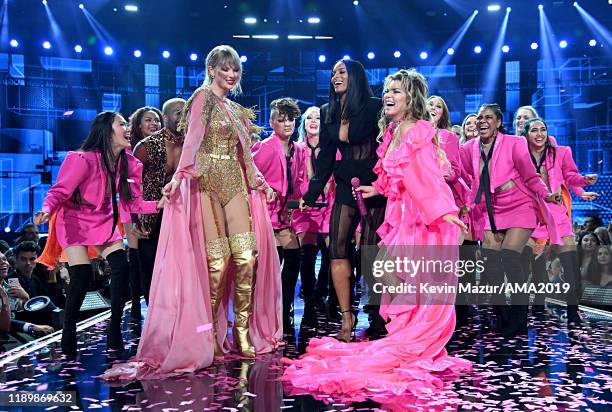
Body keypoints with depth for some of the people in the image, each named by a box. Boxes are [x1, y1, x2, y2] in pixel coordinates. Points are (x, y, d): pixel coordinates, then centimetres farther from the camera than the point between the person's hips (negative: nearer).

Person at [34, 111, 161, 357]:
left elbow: (132, 203, -1)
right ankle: (68, 333, 4)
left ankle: (115, 332, -1)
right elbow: (60, 191, -20)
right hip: (75, 221, -5)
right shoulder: (84, 159, -23)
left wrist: (157, 205, -16)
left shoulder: (128, 164, -4)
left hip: (104, 222, 5)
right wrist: (47, 210, -39)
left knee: (121, 268, -13)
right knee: (82, 275, -18)